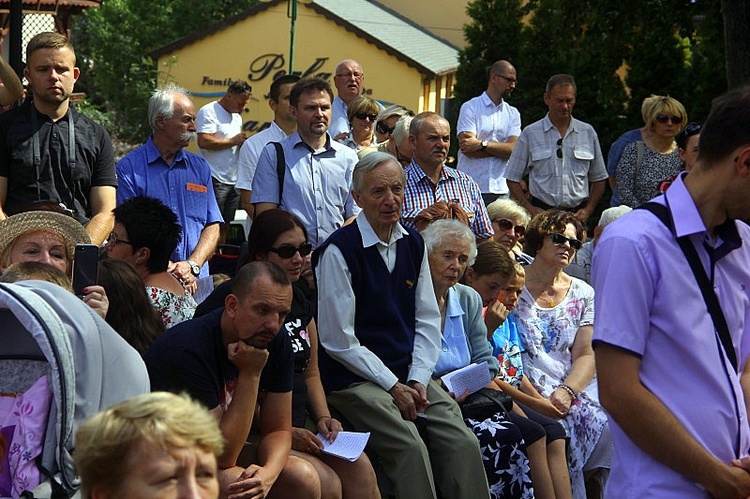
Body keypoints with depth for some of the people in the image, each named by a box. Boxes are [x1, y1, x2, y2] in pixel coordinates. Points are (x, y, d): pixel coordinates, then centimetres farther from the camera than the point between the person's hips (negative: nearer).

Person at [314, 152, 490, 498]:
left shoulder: (413, 244, 10)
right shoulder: (339, 251, -11)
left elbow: (427, 321, 13)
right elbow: (339, 340, -11)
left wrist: (418, 380, -2)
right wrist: (393, 387, -11)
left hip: (410, 376, 6)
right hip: (354, 378, -6)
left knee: (463, 442, -15)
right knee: (410, 447, -27)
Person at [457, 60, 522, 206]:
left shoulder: (513, 113, 15)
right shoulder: (470, 107, 3)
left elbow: (513, 149, -1)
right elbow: (467, 148, -10)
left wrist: (482, 144, -13)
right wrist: (501, 149, -5)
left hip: (501, 190, 4)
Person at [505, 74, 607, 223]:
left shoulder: (587, 132, 12)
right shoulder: (530, 134, 5)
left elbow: (599, 179, 19)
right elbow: (512, 179, 7)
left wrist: (588, 210, 5)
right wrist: (530, 209, -4)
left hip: (577, 215, 2)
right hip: (542, 213, -2)